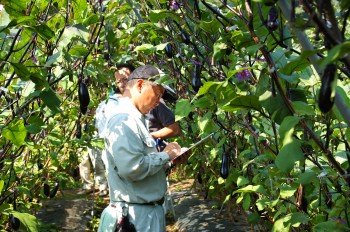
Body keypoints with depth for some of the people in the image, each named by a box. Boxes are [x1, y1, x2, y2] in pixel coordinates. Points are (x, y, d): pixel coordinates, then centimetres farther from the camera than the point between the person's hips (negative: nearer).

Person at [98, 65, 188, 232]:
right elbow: (132, 168, -28)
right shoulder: (123, 119, -18)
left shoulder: (133, 117, 14)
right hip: (138, 214, -10)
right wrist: (165, 155, -15)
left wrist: (170, 158, 3)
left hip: (147, 210, 10)